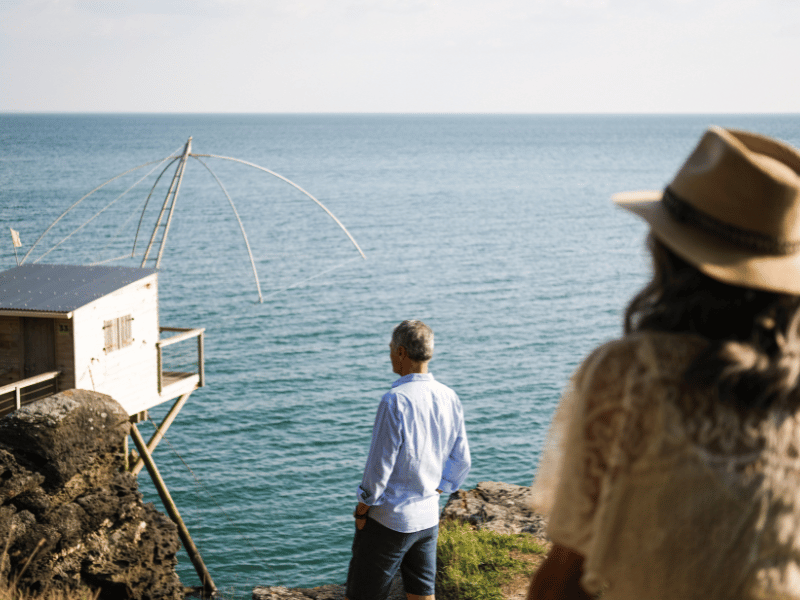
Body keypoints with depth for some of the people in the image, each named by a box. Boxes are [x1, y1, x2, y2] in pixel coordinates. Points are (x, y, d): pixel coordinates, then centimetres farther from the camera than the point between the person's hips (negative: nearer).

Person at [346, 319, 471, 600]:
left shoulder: (395, 401, -21)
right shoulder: (450, 398, 1)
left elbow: (380, 466, -18)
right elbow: (460, 462, 8)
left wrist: (361, 511, -5)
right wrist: (431, 494, 15)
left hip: (389, 519, -6)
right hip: (428, 518, 7)